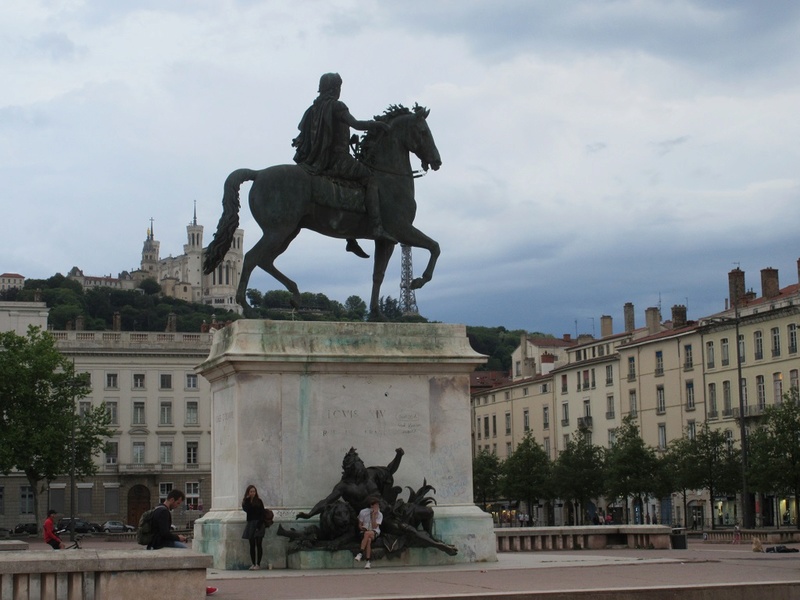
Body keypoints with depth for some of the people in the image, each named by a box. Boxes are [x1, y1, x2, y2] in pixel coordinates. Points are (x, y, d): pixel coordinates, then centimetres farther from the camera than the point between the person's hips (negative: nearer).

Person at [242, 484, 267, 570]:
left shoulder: (258, 501, 1)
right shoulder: (245, 501, 9)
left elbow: (263, 513, -4)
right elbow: (246, 509, -11)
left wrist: (259, 524, -14)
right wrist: (247, 499, -10)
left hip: (258, 524, -3)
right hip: (250, 524, 4)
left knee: (258, 544, -7)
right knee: (252, 545, 3)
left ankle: (258, 564, -8)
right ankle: (253, 564, 6)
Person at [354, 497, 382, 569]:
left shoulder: (379, 515, -3)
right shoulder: (363, 512, -1)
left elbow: (374, 527, -12)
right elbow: (359, 525, 6)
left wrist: (373, 515, -17)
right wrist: (363, 528, -17)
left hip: (375, 533, -1)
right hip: (364, 532, 1)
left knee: (367, 533, -37)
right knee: (368, 540, -35)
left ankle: (360, 553, -32)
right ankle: (367, 561, -38)